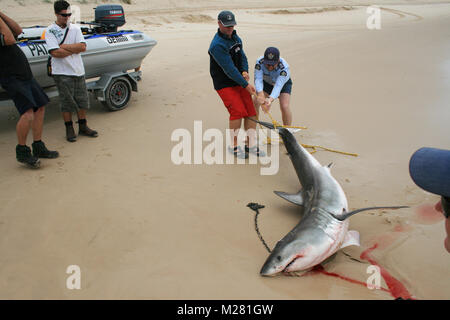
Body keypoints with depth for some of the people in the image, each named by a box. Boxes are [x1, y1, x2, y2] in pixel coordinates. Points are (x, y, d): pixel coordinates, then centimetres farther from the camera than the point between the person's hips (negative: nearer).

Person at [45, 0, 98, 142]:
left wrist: (63, 46, -11)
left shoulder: (75, 28, 8)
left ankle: (83, 127, 22)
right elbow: (55, 52, -16)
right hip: (62, 73, -4)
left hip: (78, 70, 4)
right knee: (67, 102, 1)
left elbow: (83, 46, -6)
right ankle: (69, 129, 14)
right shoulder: (50, 31, -4)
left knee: (82, 100, 9)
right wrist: (74, 49, -8)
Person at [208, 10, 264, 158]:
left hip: (239, 82, 8)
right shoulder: (217, 45, -19)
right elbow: (229, 69, -22)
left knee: (251, 111, 2)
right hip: (224, 84, -8)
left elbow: (242, 56, 14)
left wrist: (245, 71, -8)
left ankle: (251, 144, 13)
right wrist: (246, 85, -21)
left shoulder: (236, 38, 9)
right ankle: (233, 146, -2)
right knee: (238, 111, -19)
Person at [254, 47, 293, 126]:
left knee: (284, 106, -22)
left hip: (283, 84, -3)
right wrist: (260, 94, -60)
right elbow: (258, 79, -40)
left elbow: (278, 85, -47)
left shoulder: (284, 67, -38)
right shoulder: (259, 62, -32)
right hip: (266, 83, 3)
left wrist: (270, 99, -65)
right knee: (254, 102, -13)